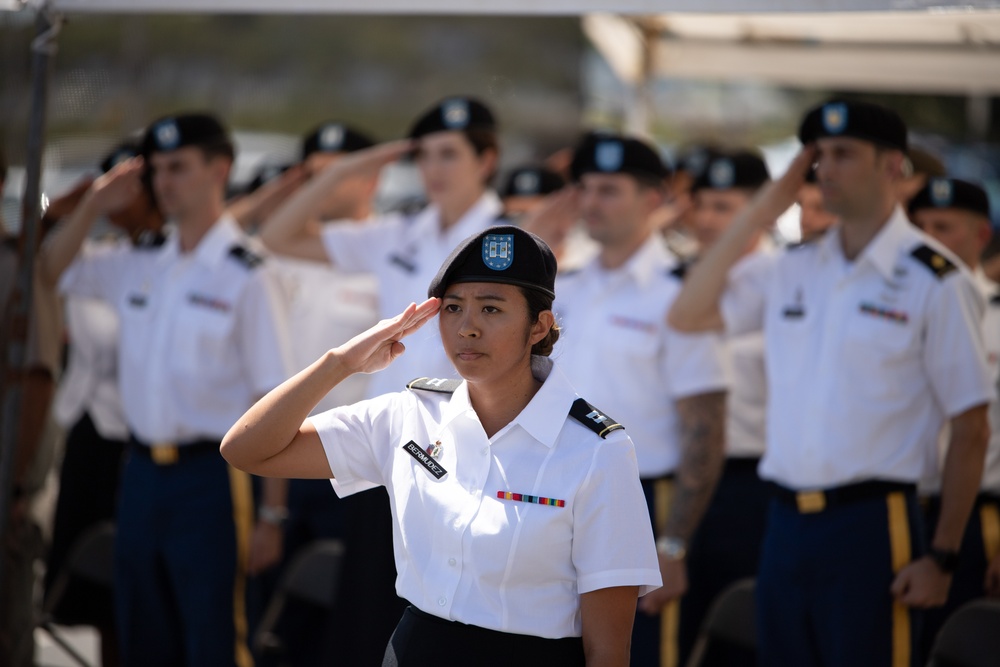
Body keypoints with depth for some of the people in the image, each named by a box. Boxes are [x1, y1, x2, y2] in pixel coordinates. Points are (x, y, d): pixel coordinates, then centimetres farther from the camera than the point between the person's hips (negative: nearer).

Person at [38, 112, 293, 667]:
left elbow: (272, 405, -11)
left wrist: (270, 516, -14)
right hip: (142, 470, 6)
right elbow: (51, 271, 22)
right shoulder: (140, 266, 8)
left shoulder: (245, 276, -10)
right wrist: (92, 206, 4)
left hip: (208, 476, -6)